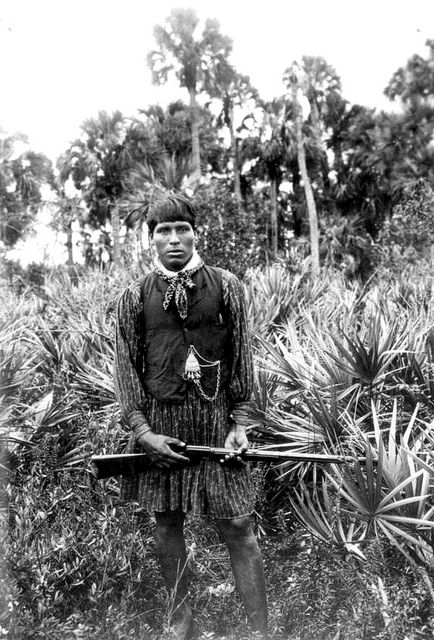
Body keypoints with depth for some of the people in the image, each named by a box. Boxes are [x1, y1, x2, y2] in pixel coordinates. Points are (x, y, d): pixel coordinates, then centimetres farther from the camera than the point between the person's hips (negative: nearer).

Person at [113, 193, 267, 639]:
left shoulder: (224, 286, 0)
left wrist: (238, 423, -3)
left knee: (238, 527, 0)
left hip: (214, 418, -1)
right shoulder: (135, 296, 2)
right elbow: (126, 365, 2)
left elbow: (240, 357, 2)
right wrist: (142, 430, -7)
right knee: (166, 524, 13)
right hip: (158, 422, 2)